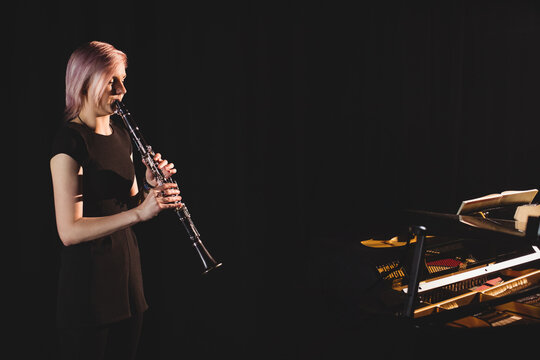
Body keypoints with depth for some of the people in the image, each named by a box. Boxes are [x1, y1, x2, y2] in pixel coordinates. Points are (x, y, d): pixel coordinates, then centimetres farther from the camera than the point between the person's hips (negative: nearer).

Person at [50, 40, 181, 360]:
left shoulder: (121, 133, 9)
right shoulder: (70, 140, -16)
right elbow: (69, 231, -22)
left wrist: (150, 187, -6)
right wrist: (138, 212, -30)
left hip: (127, 267, 8)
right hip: (89, 277, -8)